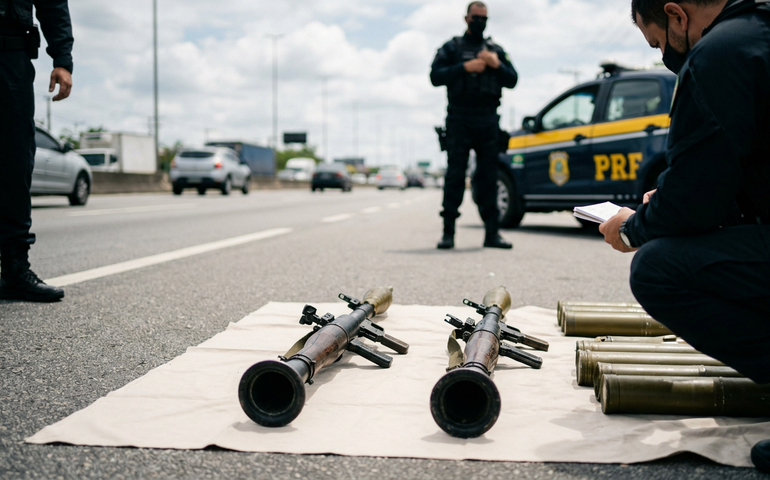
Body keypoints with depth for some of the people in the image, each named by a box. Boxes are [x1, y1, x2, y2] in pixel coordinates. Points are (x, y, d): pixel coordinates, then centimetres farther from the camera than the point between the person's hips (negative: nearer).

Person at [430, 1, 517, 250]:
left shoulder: (496, 50, 18)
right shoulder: (452, 48, 9)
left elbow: (512, 80, 12)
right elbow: (435, 76, -4)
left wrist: (497, 65, -6)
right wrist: (465, 67, -14)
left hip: (488, 120, 3)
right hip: (459, 119, -3)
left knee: (488, 177, 3)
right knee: (455, 175, -5)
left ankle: (492, 233, 4)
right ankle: (448, 232, -2)